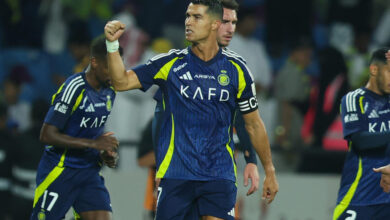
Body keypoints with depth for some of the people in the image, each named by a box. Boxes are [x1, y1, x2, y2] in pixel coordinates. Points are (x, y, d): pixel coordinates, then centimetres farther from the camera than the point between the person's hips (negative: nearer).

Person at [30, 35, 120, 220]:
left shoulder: (109, 92, 8)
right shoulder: (74, 89, -16)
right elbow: (47, 135, -20)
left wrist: (104, 154, 3)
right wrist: (93, 144, -22)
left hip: (89, 170, 7)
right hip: (59, 170, -7)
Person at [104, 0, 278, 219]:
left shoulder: (236, 69, 4)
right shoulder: (170, 63, 3)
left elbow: (254, 124, 12)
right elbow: (122, 82, -1)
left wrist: (270, 171, 14)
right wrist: (113, 44, -16)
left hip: (220, 174, 0)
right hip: (176, 174, 0)